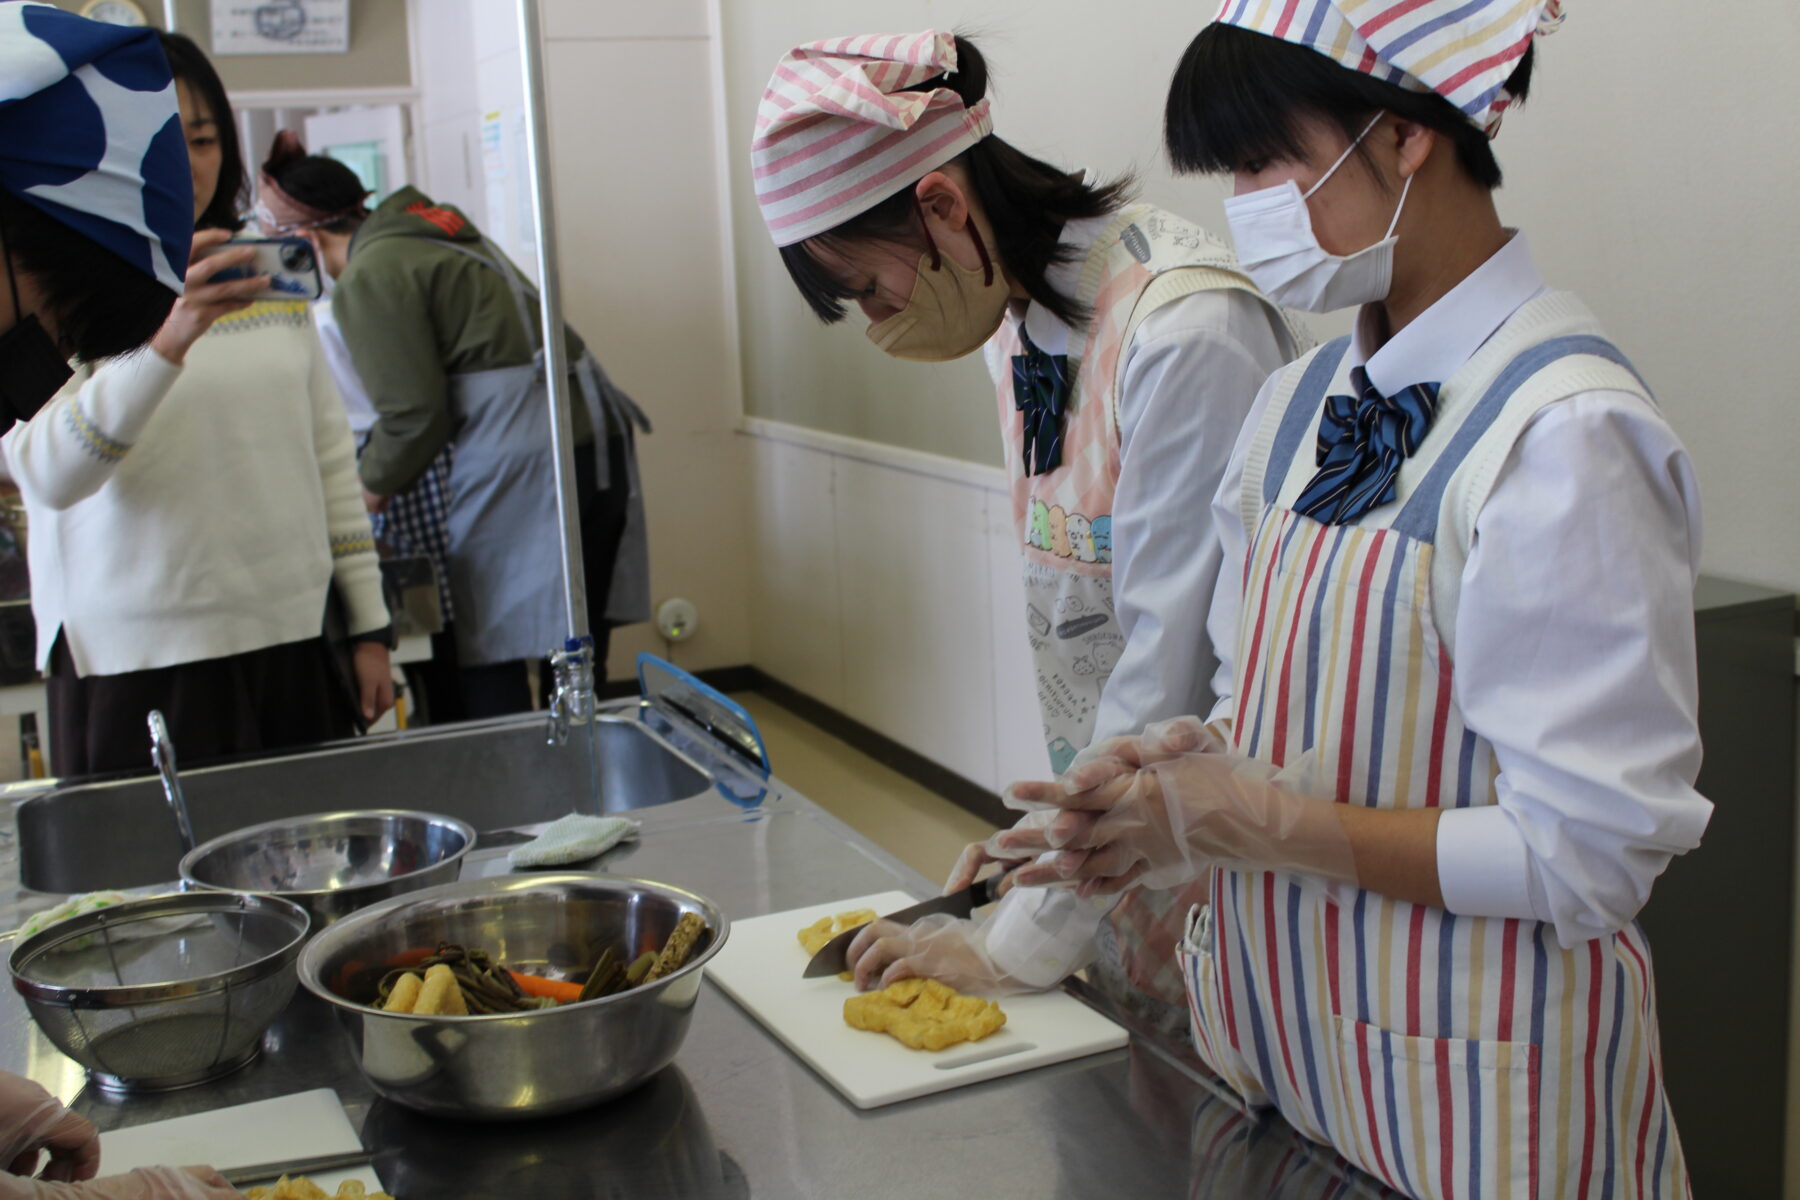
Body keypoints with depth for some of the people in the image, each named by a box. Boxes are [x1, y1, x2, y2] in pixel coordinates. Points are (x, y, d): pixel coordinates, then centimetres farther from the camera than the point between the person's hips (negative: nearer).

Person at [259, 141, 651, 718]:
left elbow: (415, 414, -9)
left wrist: (373, 485, 9)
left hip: (522, 462, -9)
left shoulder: (371, 276, -6)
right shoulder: (435, 222, 22)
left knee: (487, 676, -2)